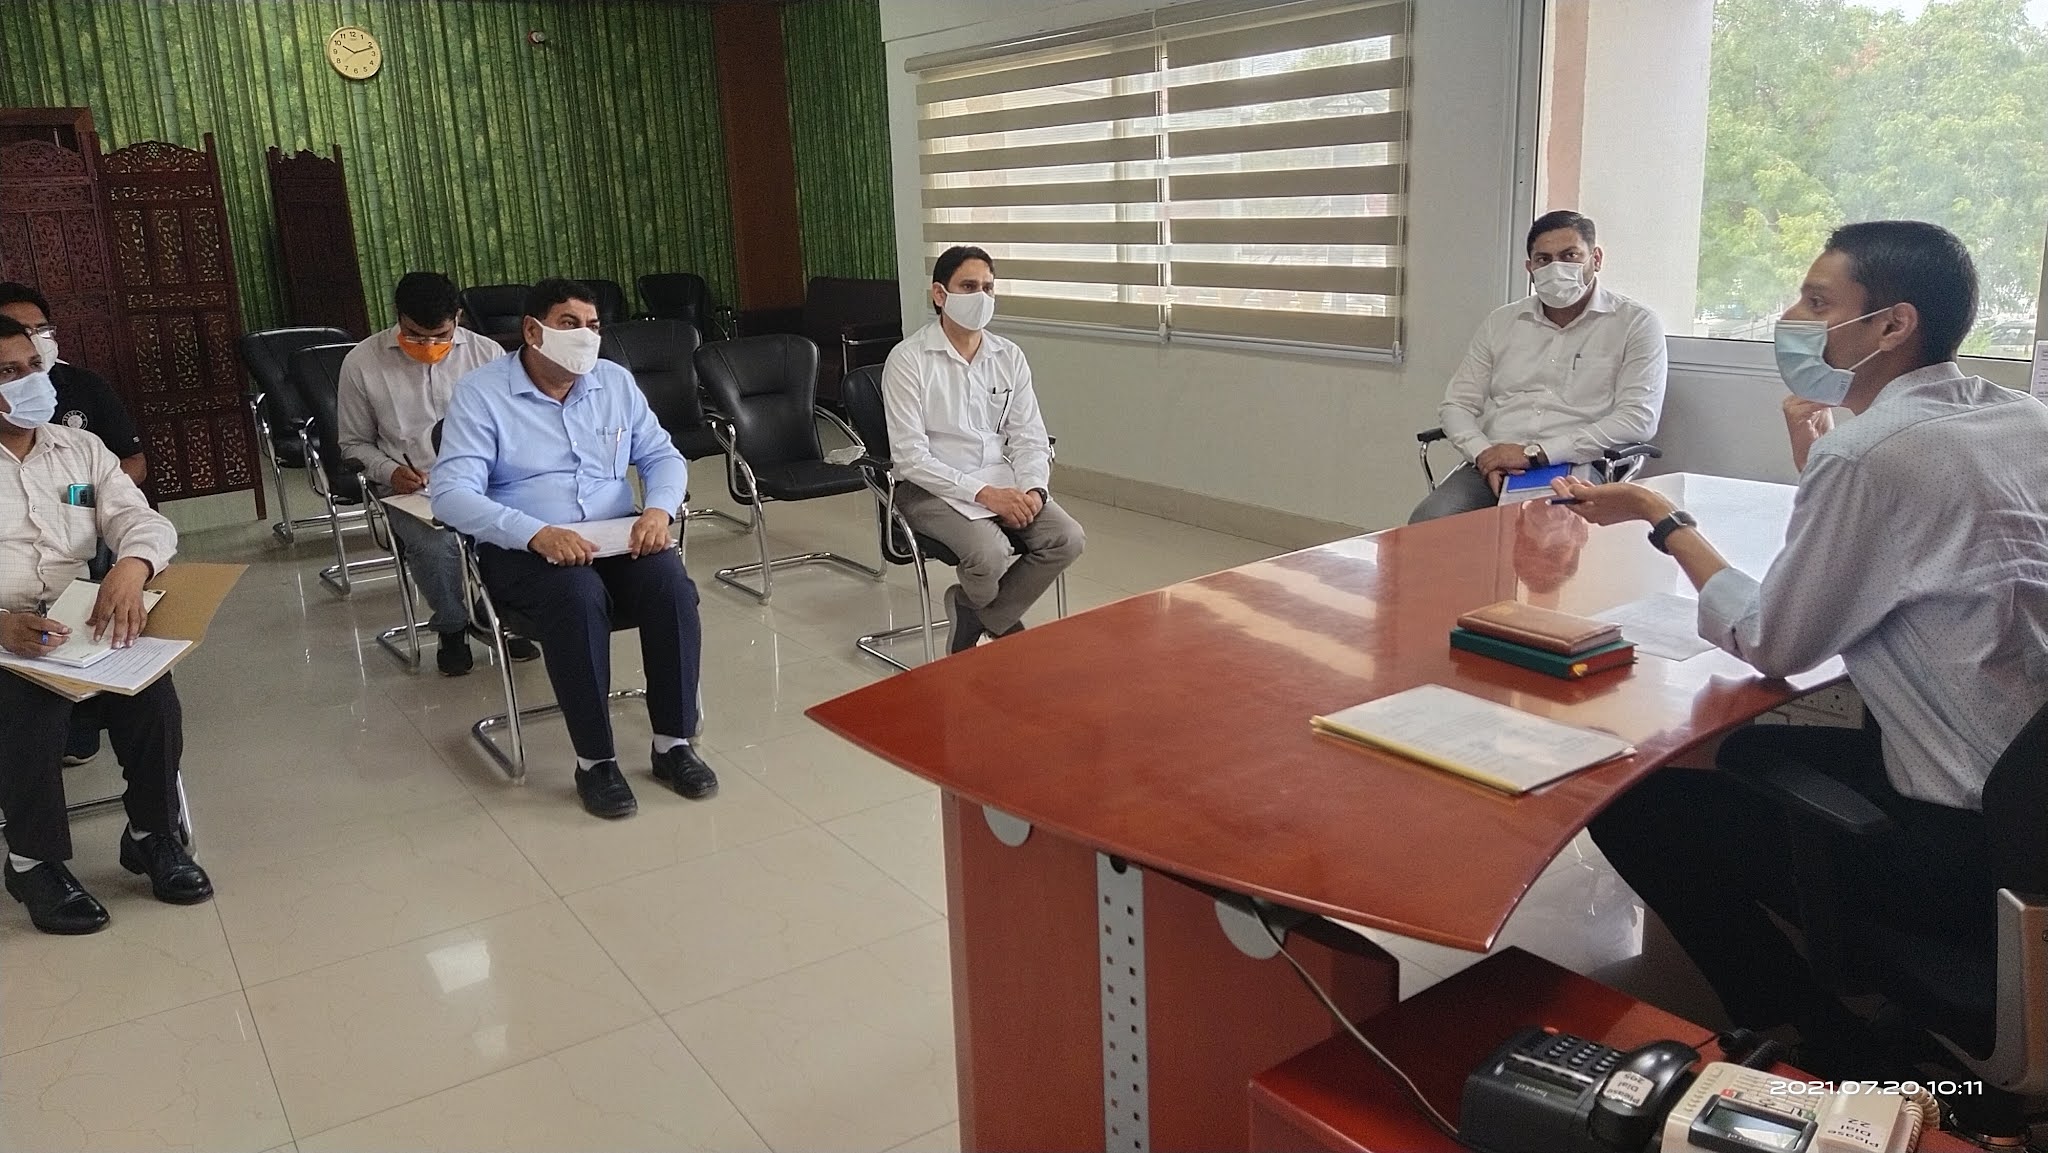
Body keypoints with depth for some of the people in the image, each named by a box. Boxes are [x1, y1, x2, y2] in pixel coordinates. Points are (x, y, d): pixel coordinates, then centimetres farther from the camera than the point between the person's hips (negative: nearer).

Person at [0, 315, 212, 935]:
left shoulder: (80, 447, 14)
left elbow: (140, 518, 3)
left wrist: (131, 567, -24)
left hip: (83, 620, 3)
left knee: (151, 688, -24)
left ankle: (153, 835, -3)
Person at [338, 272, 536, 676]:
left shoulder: (488, 354, 2)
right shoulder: (362, 363, 2)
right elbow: (355, 444, 13)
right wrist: (389, 471, -7)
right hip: (412, 490, 0)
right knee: (435, 545, -34)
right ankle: (453, 627, -1)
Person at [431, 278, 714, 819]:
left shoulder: (616, 381, 10)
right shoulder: (480, 394, -4)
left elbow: (663, 456, 14)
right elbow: (451, 493, -14)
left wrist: (660, 509, -11)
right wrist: (536, 533, -30)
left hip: (615, 539, 4)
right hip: (521, 549, -4)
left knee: (672, 585, -27)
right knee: (578, 596, -36)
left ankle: (674, 743, -17)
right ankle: (595, 760, -24)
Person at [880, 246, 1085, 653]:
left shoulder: (1010, 357, 7)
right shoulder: (908, 360, -8)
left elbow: (1028, 437, 7)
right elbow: (911, 456, -14)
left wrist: (1034, 489, -15)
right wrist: (982, 493, -22)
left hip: (1001, 481, 5)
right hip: (933, 487, -5)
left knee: (1068, 539, -18)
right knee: (990, 552, -32)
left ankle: (973, 614, 0)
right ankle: (1002, 622, 6)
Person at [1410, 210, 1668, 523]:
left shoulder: (1636, 324, 6)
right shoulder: (1502, 321, 19)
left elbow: (1638, 418, -7)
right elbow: (1456, 404, 16)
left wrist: (1534, 453, -14)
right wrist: (1485, 455, -7)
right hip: (1492, 468, 3)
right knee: (1428, 522, -29)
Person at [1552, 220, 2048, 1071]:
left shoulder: (1869, 452, -21)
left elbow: (1774, 645, -11)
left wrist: (1663, 521, -1)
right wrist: (1819, 466, 10)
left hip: (1975, 842, -9)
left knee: (1631, 805, -1)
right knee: (1747, 751, 25)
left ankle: (1805, 1038, 18)